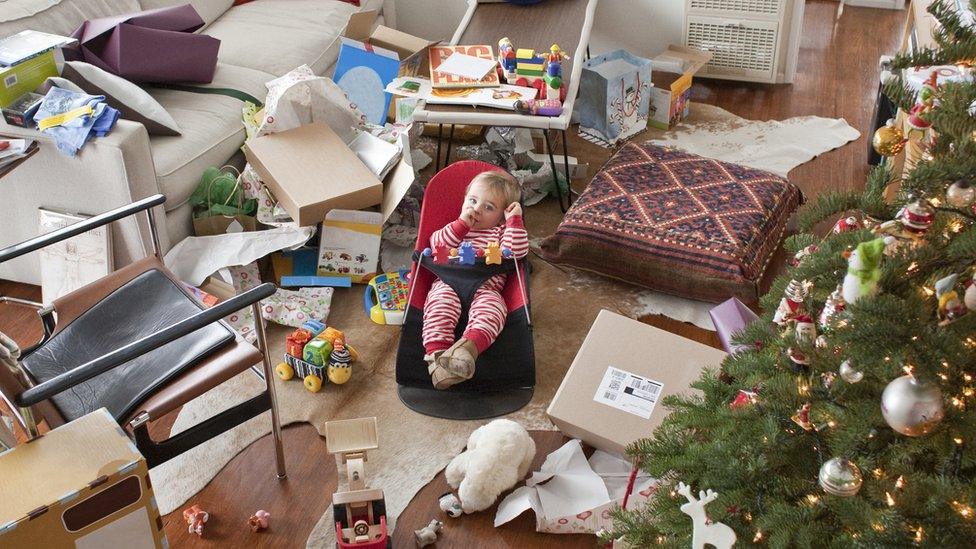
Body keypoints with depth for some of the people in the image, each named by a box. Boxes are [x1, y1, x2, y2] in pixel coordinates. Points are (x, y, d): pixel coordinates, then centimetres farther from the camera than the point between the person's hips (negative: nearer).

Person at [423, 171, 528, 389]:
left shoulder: (501, 231, 24)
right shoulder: (456, 226, 29)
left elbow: (517, 251, 3)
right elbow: (436, 244, 8)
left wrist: (514, 220, 4)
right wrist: (462, 223, 2)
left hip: (486, 287, -1)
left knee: (491, 307, -34)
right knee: (441, 301, -32)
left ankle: (469, 345, -59)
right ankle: (436, 351, -48)